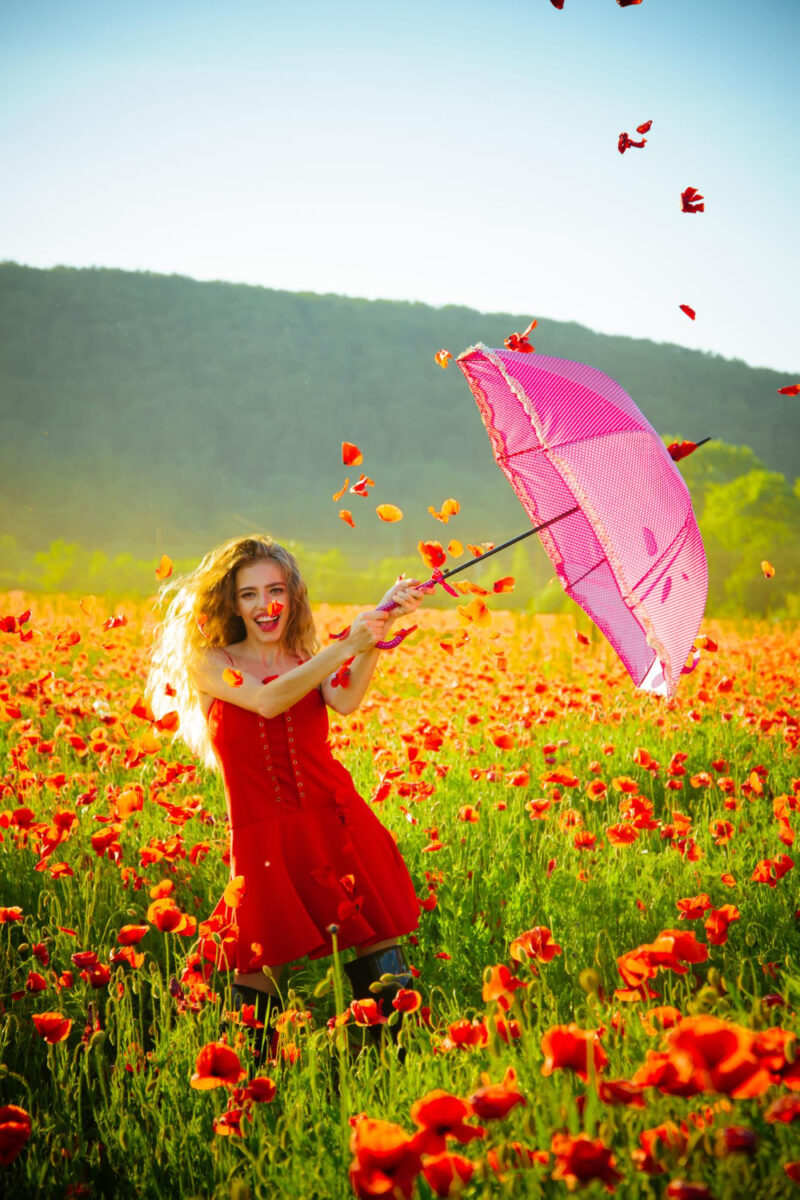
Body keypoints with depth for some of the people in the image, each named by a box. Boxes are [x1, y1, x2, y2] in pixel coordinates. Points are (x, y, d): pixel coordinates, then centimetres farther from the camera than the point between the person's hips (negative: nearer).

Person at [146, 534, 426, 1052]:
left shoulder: (311, 662, 14)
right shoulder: (209, 664, 6)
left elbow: (346, 700, -10)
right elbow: (267, 701, -15)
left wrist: (379, 630, -24)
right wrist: (346, 646, -20)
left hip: (338, 823, 2)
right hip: (264, 840, -2)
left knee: (384, 972, -5)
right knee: (259, 981, -5)